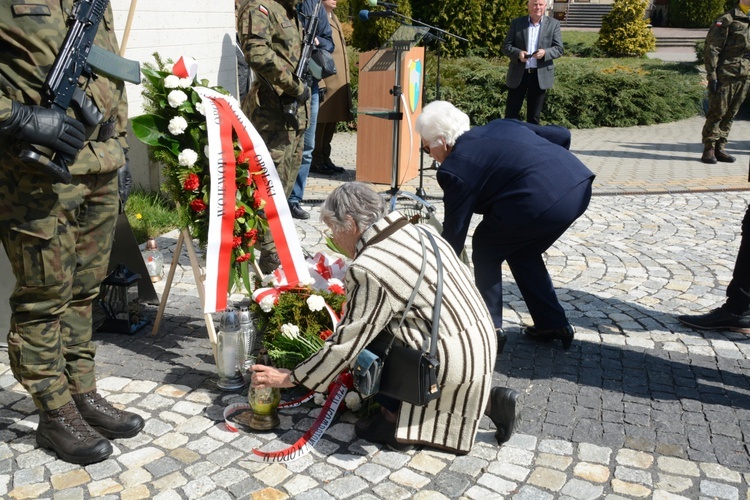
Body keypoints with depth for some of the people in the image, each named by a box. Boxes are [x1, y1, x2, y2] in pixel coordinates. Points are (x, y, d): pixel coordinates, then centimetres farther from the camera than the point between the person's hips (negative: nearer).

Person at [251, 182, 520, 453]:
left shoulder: (369, 270, -18)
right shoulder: (420, 231, 4)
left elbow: (345, 344, -13)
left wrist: (289, 378, 0)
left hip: (453, 364, -8)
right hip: (483, 345, 8)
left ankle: (396, 419, 11)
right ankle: (487, 399, 18)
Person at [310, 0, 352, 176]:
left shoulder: (335, 19, 21)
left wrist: (346, 82, 19)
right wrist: (319, 83, -21)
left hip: (339, 83, 9)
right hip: (325, 81, -9)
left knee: (331, 122, 12)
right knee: (320, 122, -3)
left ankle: (325, 158, 21)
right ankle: (316, 162, 4)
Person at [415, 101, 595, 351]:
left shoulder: (456, 168, 2)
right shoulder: (501, 125, 22)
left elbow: (454, 232, 7)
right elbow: (562, 135, 23)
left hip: (541, 200, -8)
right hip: (580, 183, 8)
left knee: (486, 248, 17)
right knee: (522, 251, 28)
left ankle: (491, 327, 19)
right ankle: (553, 324, 31)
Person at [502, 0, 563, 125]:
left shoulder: (554, 24, 3)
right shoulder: (516, 23, 3)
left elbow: (559, 49, -1)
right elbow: (506, 46, 0)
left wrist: (545, 52, -22)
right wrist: (518, 53, -21)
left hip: (540, 75, 0)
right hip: (518, 74, 0)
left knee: (534, 115, 8)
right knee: (511, 113, 3)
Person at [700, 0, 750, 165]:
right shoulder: (727, 20, -5)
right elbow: (712, 49, -10)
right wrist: (712, 76, -16)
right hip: (726, 76, -6)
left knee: (730, 115, 8)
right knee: (717, 113, -4)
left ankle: (720, 149, 13)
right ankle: (709, 150, 2)